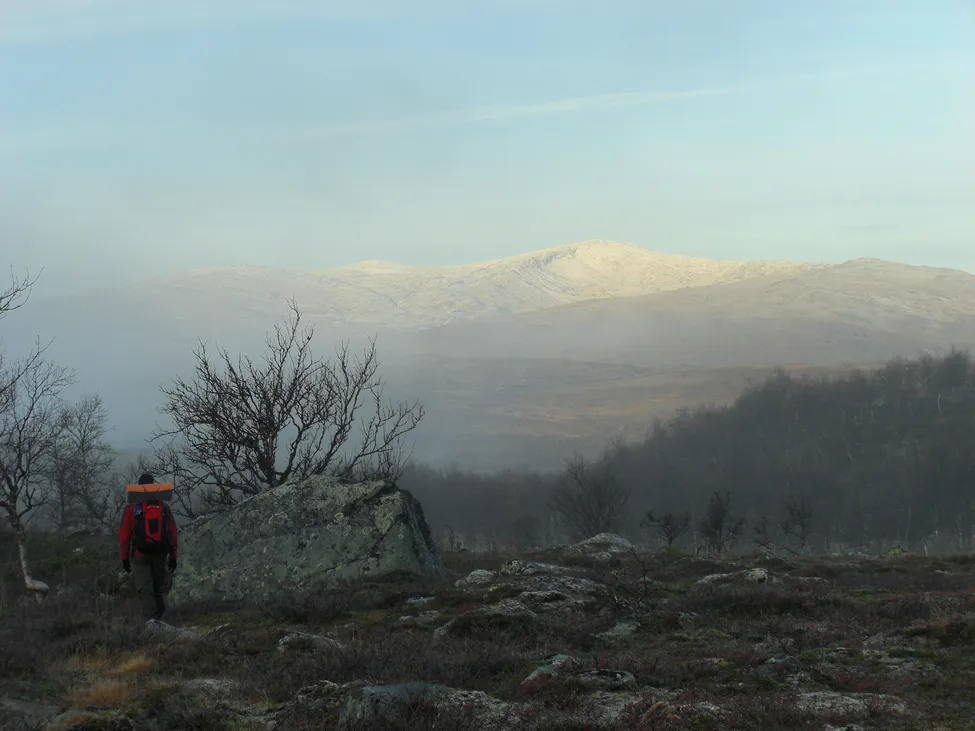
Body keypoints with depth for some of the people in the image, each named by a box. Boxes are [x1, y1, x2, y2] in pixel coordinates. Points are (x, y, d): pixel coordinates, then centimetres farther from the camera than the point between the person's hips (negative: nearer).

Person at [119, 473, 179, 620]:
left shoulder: (132, 510, -5)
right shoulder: (164, 509, 2)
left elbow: (124, 536, -3)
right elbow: (174, 535, 3)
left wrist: (125, 557, 5)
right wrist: (173, 557, 10)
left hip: (140, 557, -2)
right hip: (161, 556, 2)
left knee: (145, 590, -2)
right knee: (160, 589, 15)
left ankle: (151, 619, -15)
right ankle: (159, 617, 21)